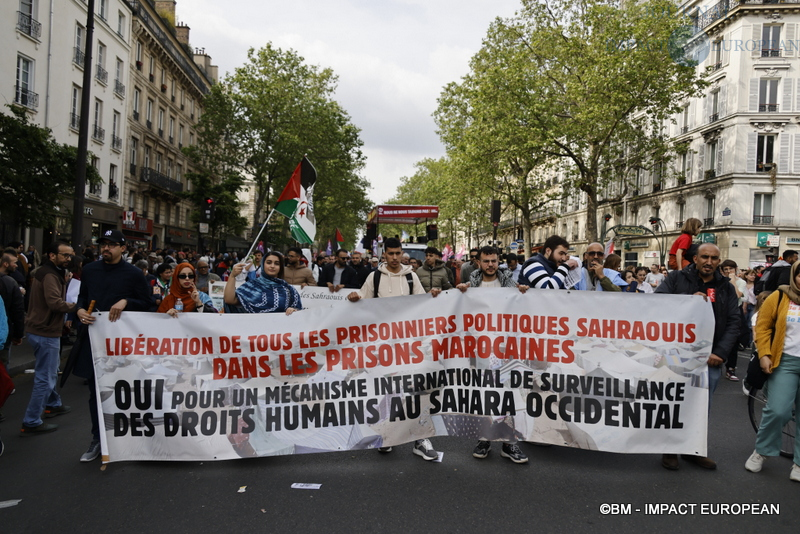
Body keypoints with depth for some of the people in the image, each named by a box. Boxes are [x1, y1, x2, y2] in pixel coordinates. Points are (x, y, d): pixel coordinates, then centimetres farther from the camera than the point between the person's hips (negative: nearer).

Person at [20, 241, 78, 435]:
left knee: (50, 371, 26)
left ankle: (53, 405, 43)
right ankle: (31, 423, 2)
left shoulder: (49, 273, 14)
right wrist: (75, 306, -17)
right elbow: (55, 302, -30)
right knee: (45, 378, -4)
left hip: (40, 329, 11)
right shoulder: (50, 275, -19)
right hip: (46, 332, -11)